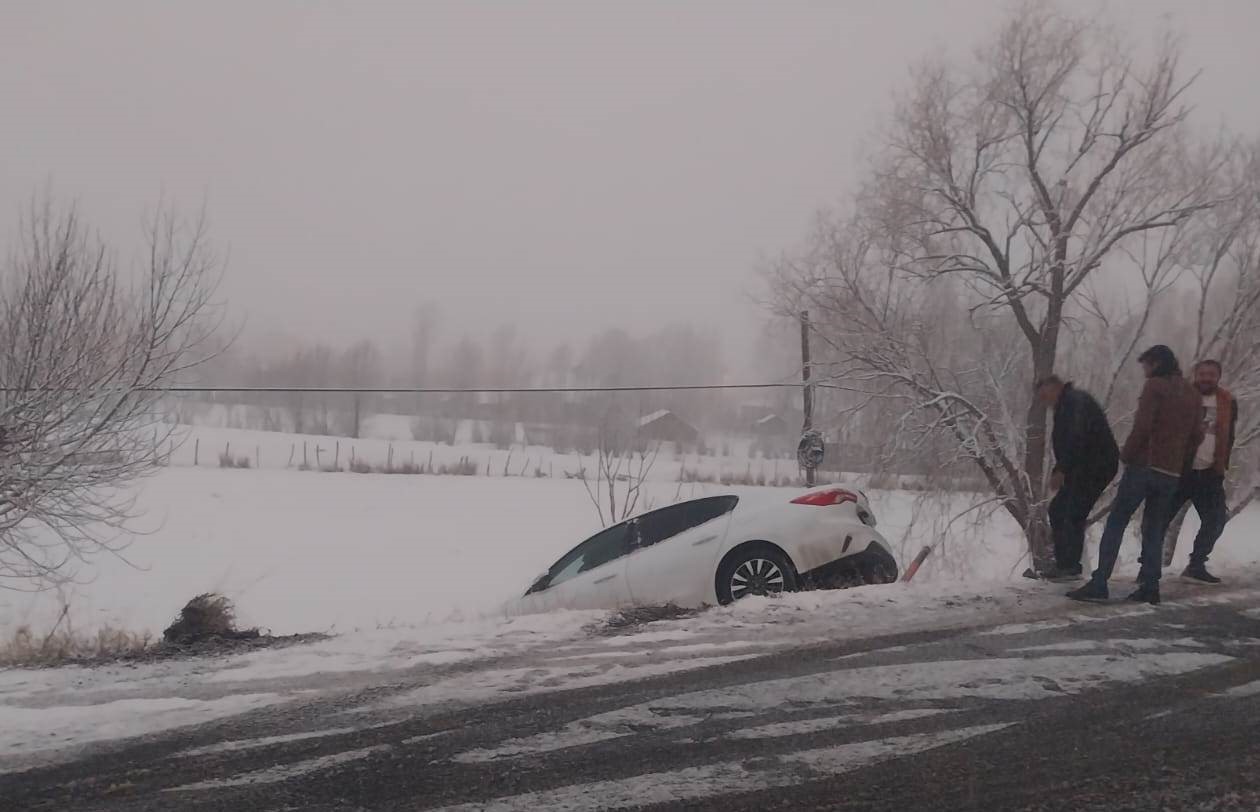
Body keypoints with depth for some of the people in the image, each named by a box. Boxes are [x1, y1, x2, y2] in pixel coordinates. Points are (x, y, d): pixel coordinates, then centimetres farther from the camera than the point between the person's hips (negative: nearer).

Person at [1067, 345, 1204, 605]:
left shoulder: (1155, 386, -6)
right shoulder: (1192, 394, 14)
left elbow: (1142, 425, -14)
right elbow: (1197, 435, 12)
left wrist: (1127, 454, -4)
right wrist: (1180, 462, 16)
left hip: (1144, 465, -6)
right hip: (1172, 474, 6)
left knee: (1115, 524, -3)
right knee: (1154, 529, 13)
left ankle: (1099, 584, -9)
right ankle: (1150, 586, 5)